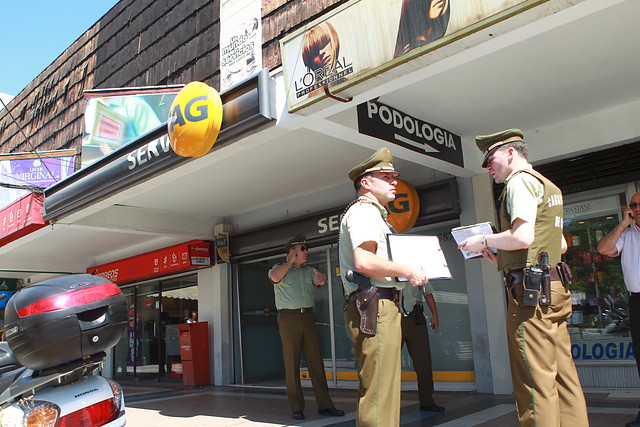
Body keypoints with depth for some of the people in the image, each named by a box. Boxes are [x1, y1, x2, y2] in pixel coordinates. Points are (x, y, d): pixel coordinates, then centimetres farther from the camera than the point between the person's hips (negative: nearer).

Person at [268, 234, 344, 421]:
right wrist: (290, 261, -7)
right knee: (292, 363, -1)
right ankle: (297, 407, 6)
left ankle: (325, 405, 6)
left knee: (316, 361, 2)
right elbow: (275, 277, -18)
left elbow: (322, 279, -1)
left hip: (308, 317, 4)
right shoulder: (280, 268, 5)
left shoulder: (309, 270, 17)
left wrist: (321, 279, -25)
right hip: (289, 318, -4)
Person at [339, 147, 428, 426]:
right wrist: (408, 271, -13)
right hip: (375, 307, -11)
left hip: (379, 305, 11)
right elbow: (364, 262, -22)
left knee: (376, 390, 13)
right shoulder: (363, 211, -7)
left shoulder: (372, 213, 27)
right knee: (379, 393, -11)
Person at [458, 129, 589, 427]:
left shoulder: (520, 180, -7)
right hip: (553, 286, 10)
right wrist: (504, 257, 22)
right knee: (563, 374, 10)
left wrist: (484, 241, -4)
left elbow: (522, 236, -21)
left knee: (535, 380, -7)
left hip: (530, 290, -10)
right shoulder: (548, 186, 23)